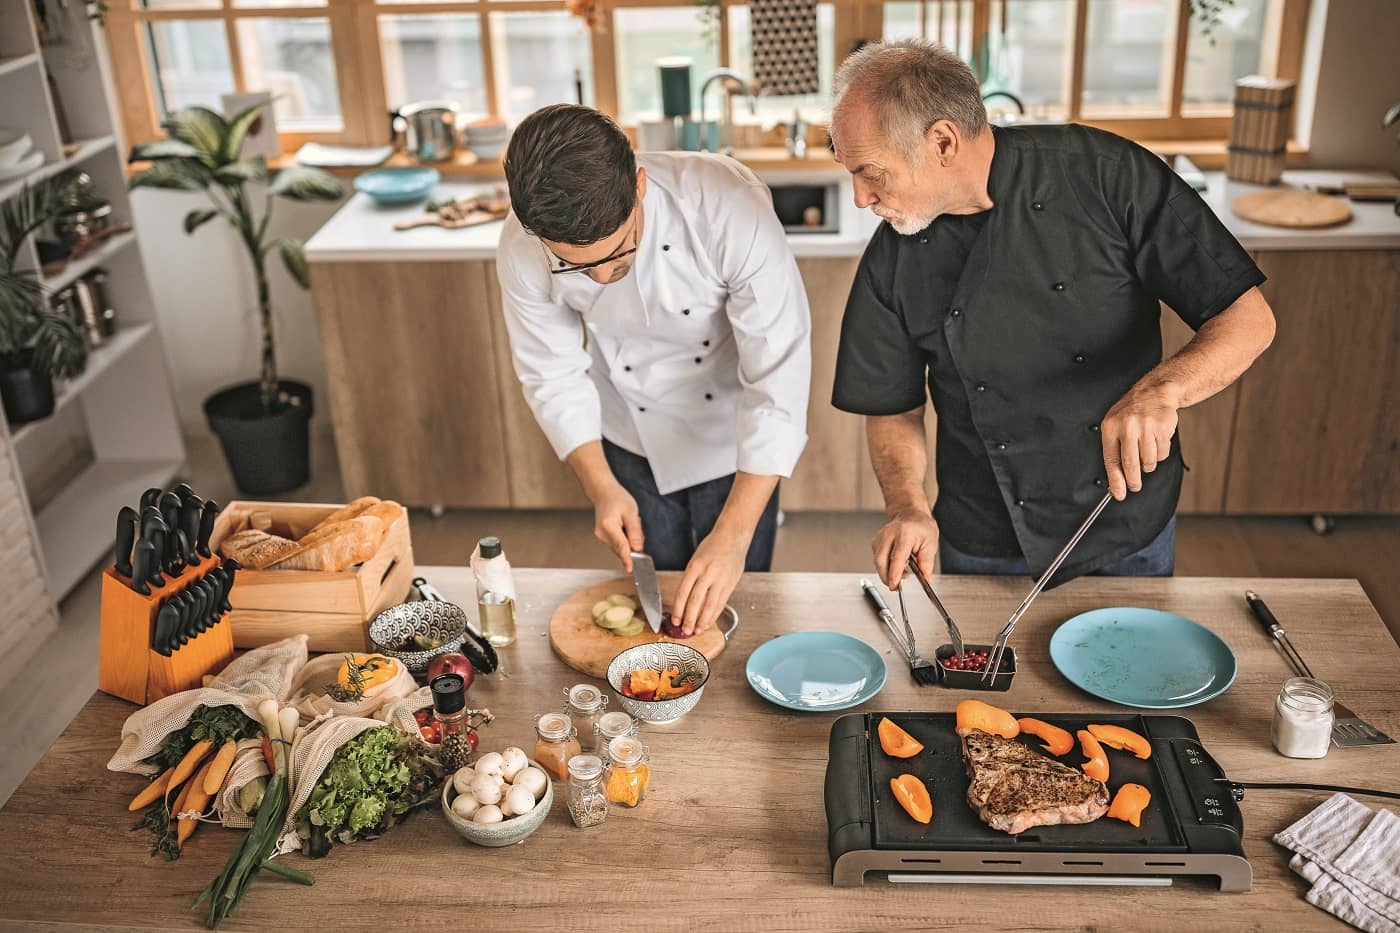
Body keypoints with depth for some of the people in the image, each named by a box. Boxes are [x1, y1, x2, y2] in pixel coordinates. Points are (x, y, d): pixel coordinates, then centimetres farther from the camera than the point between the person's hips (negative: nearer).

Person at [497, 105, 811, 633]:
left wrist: (733, 536, -35)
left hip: (733, 436, -2)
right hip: (630, 444, 2)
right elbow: (553, 375, -9)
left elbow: (780, 376, -33)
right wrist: (601, 487, -18)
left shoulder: (731, 207, -35)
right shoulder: (523, 252, -25)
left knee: (731, 601, 11)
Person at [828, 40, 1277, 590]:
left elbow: (1248, 317, -16)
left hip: (1129, 525, -1)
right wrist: (908, 508, -19)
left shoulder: (1106, 174, -19)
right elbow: (893, 409, 0)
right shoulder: (892, 261, -10)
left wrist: (1162, 390, -35)